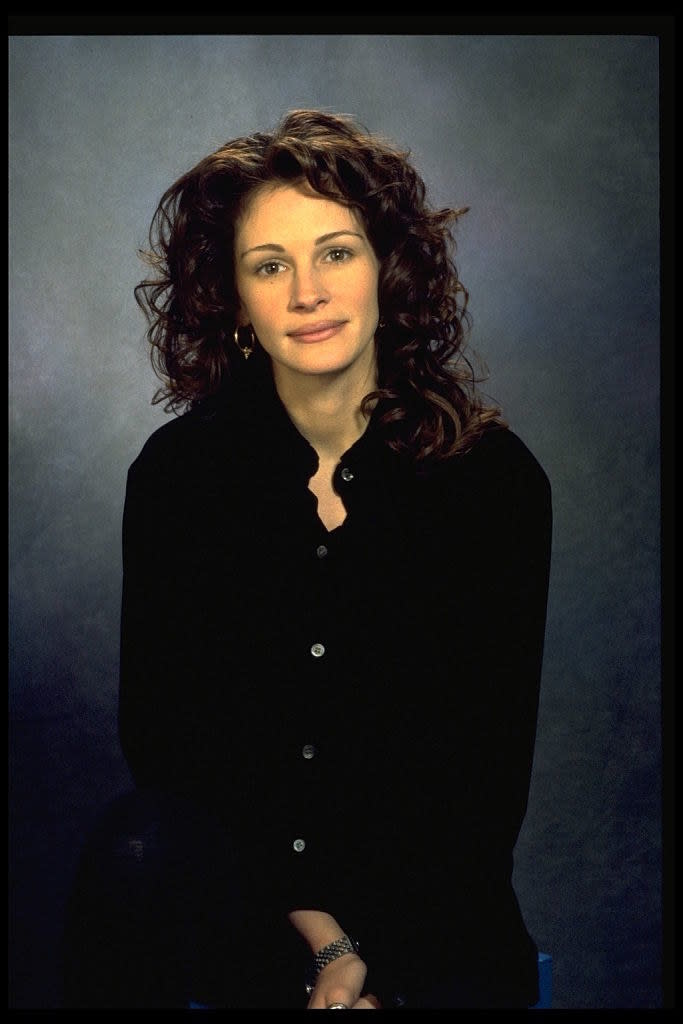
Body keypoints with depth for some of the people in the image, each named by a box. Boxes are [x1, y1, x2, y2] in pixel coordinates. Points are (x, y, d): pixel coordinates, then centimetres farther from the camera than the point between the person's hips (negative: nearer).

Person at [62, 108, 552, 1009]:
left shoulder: (494, 478, -5)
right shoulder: (178, 471, -4)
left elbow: (491, 766, -2)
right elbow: (157, 726, -3)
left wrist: (373, 960, -12)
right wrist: (318, 934, -12)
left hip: (424, 884, -1)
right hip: (232, 867, 1)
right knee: (137, 848, -31)